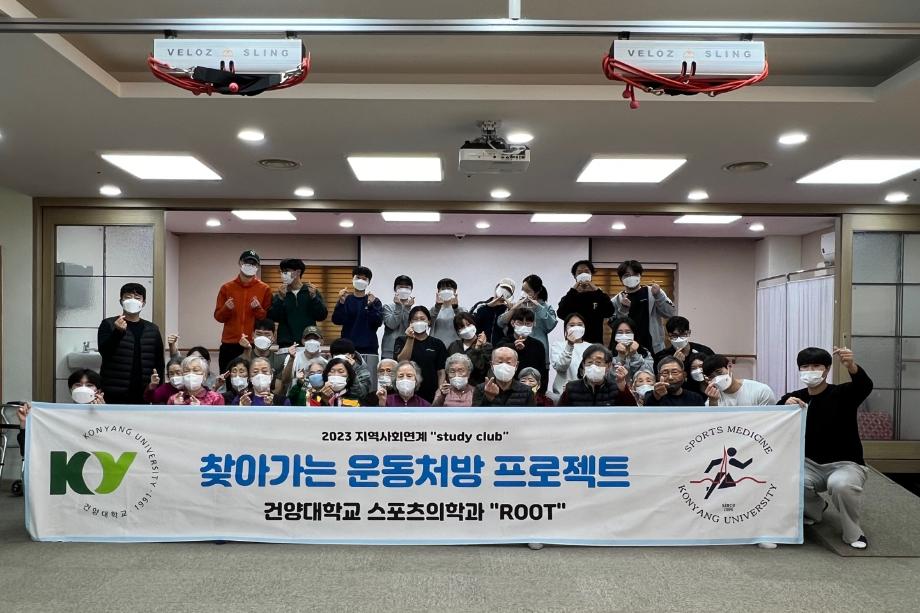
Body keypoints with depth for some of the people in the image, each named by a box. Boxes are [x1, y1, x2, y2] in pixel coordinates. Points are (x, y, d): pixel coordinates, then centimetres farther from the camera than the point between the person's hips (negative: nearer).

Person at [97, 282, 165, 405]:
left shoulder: (152, 329, 11)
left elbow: (160, 361, 14)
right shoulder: (109, 324, 3)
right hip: (114, 393, -3)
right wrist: (118, 331, -22)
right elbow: (104, 352, -9)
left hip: (143, 393, 3)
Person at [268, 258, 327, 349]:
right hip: (286, 344, 1)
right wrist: (280, 298, -13)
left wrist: (314, 297, -12)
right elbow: (273, 318, -2)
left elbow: (322, 316, -1)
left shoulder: (311, 291, 6)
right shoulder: (280, 294, 10)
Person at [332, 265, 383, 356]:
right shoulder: (346, 299, 7)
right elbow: (337, 321, -3)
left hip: (368, 348, 0)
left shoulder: (375, 301, 5)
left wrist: (371, 305, -20)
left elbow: (378, 322, -6)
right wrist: (341, 302, -17)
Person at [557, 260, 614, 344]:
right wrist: (572, 291, -15)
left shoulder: (598, 295, 8)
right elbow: (561, 314, -13)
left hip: (595, 342, 1)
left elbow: (609, 312, -10)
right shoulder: (570, 296, 7)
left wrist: (598, 291, -15)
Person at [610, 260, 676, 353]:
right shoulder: (616, 301, 4)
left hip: (654, 349, -1)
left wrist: (658, 296, -18)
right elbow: (614, 326, -2)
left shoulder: (653, 292, 1)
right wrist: (623, 309, -16)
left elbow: (671, 313, -5)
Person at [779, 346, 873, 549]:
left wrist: (852, 366, -52)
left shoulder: (843, 394, -7)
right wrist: (785, 406, -30)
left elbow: (865, 386, -30)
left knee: (841, 484, -36)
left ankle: (853, 533, -6)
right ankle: (814, 509, 10)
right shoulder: (795, 398, 1)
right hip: (810, 464, 3)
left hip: (846, 464, -3)